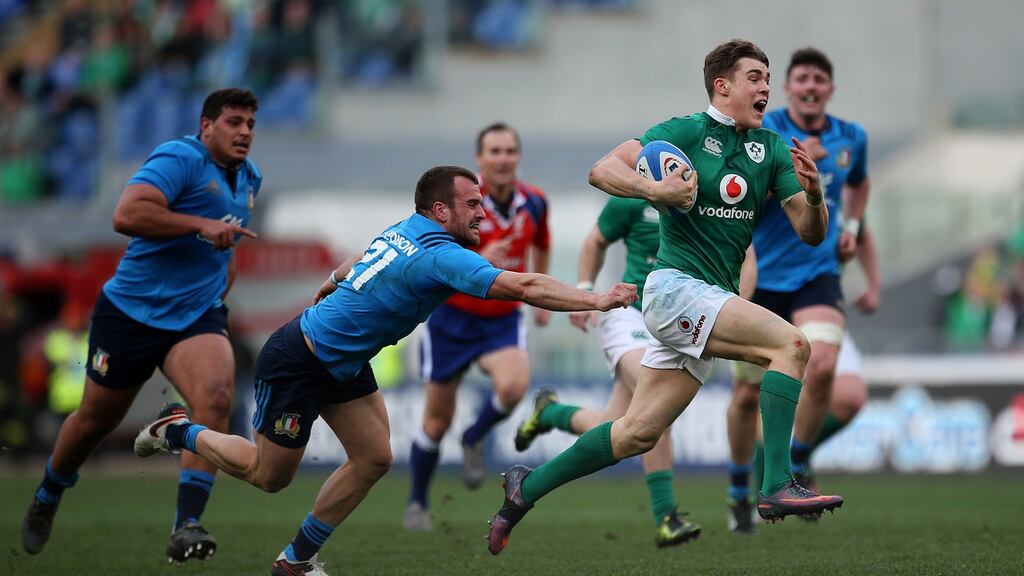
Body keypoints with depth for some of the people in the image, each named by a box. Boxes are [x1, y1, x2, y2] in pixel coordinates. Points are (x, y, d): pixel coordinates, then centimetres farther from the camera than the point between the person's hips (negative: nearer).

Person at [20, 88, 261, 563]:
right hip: (132, 310, -5)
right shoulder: (179, 159, -15)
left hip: (198, 316, 5)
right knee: (96, 419, 10)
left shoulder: (249, 178, 11)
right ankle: (47, 498, 41)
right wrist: (201, 225, -33)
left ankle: (186, 527, -28)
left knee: (216, 397, -25)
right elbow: (127, 215, -32)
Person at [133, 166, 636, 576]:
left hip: (344, 365, 10)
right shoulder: (442, 256, -28)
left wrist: (330, 286, 38)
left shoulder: (406, 231, 0)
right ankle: (178, 432, 27)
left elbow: (354, 267, 20)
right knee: (269, 476, 5)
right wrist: (597, 300, -33)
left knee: (373, 458, 4)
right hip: (297, 363, -9)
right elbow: (524, 287, -35)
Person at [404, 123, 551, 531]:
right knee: (437, 419, 5)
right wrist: (479, 259, -40)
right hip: (452, 318, -2)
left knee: (513, 385, -28)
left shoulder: (533, 202, -4)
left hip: (503, 320, 2)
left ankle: (475, 440, 4)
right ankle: (417, 503, 27)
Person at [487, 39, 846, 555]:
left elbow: (809, 233, 7)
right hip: (676, 285, -7)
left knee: (637, 434, 8)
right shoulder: (685, 132, -6)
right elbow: (602, 170, -11)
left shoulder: (771, 148, 11)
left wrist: (813, 194, -15)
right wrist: (655, 189, -28)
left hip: (712, 299, 7)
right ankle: (777, 486, -27)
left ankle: (528, 487, 22)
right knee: (790, 343, -23)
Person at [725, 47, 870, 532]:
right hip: (761, 276, -2)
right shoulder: (763, 129, -8)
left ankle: (797, 467, -2)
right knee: (749, 393, 5)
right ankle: (739, 492, 27)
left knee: (822, 366, -24)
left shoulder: (851, 138, 6)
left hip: (818, 274, 2)